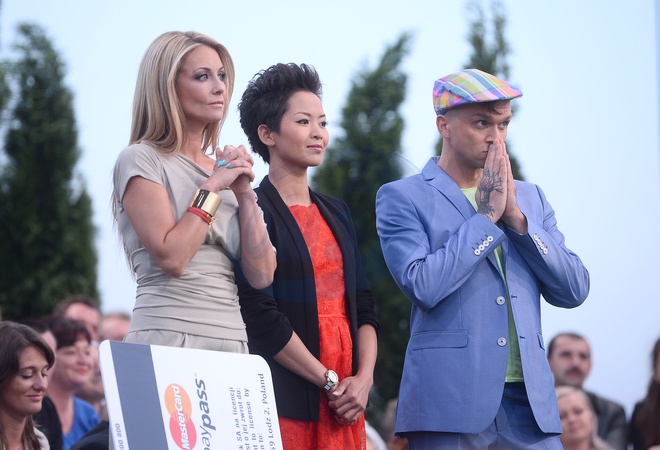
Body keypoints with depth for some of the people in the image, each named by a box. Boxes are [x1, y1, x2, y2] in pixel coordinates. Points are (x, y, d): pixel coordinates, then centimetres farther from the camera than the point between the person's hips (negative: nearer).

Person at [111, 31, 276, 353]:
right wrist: (211, 189, -6)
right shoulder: (141, 160, -1)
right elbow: (171, 258, -15)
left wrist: (244, 192, 1)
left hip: (232, 340, 6)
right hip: (166, 338, -6)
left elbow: (261, 275, 7)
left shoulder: (223, 170, 16)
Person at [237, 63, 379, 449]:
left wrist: (364, 378, -2)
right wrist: (330, 382, -11)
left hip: (345, 403, 6)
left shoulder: (337, 213, 17)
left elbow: (363, 306, 14)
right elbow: (261, 316, -13)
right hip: (285, 402, -6)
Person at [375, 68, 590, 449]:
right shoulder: (403, 198, 2)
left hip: (529, 400, 4)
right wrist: (486, 216, -6)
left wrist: (516, 217, -2)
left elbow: (574, 291, 8)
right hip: (451, 401, -4)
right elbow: (422, 286, -13)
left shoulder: (530, 198, 17)